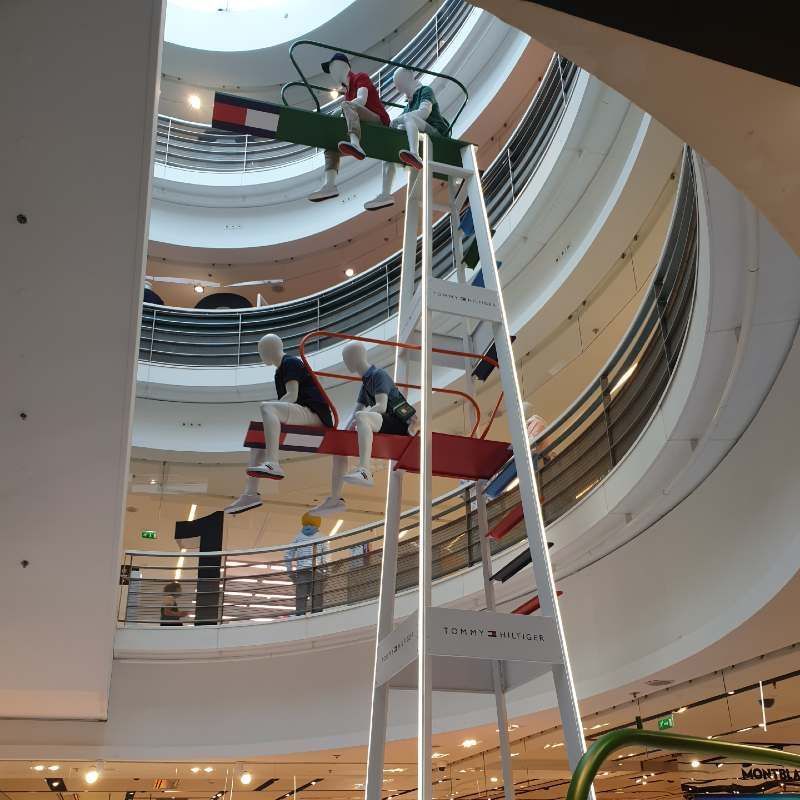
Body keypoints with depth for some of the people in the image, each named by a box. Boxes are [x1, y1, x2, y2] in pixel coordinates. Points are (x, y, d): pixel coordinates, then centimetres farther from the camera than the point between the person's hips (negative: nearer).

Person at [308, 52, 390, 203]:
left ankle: (355, 144, -60)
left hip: (379, 122, -8)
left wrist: (345, 107, -25)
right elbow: (346, 119, 19)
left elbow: (362, 100, -15)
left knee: (347, 106, -31)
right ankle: (330, 185, -20)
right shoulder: (347, 90, 29)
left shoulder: (360, 77, 6)